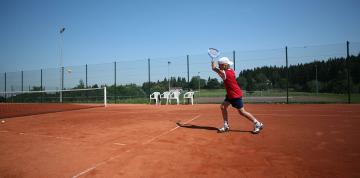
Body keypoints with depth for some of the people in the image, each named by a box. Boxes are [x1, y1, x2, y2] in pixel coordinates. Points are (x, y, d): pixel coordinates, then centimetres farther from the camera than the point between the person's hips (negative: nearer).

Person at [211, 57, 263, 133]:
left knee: (242, 112, -2)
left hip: (236, 95, -9)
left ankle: (258, 124, 11)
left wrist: (213, 63, 1)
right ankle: (226, 126, 8)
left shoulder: (226, 73, -24)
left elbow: (214, 68, -18)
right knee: (223, 106, 3)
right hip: (230, 94, 9)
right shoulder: (230, 70, 3)